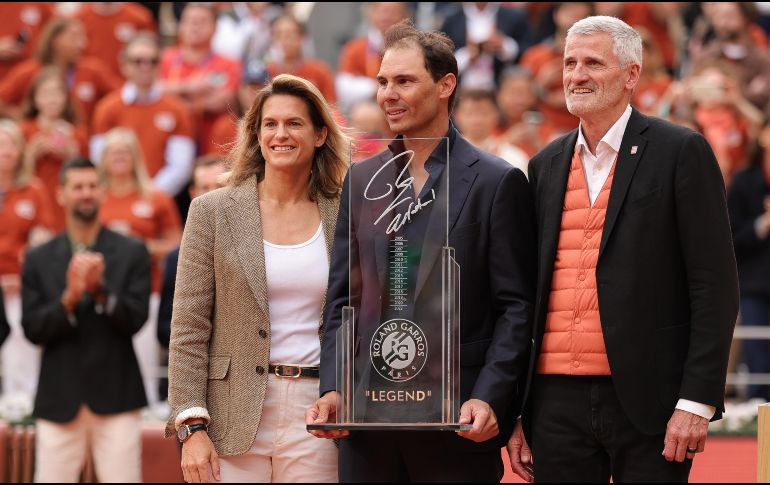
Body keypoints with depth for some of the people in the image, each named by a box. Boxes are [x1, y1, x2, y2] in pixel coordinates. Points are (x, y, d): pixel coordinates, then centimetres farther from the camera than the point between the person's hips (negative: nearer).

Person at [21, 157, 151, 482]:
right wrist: (69, 299, -16)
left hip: (115, 395, -1)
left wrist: (100, 290, -19)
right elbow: (32, 330, 1)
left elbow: (135, 319, -4)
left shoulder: (131, 253, 5)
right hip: (59, 399, 1)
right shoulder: (39, 259, 8)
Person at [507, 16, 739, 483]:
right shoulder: (546, 165, 14)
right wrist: (513, 410, 10)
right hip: (556, 402, 5)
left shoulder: (681, 152, -2)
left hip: (647, 403, -5)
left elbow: (715, 286, -5)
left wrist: (697, 402, -12)